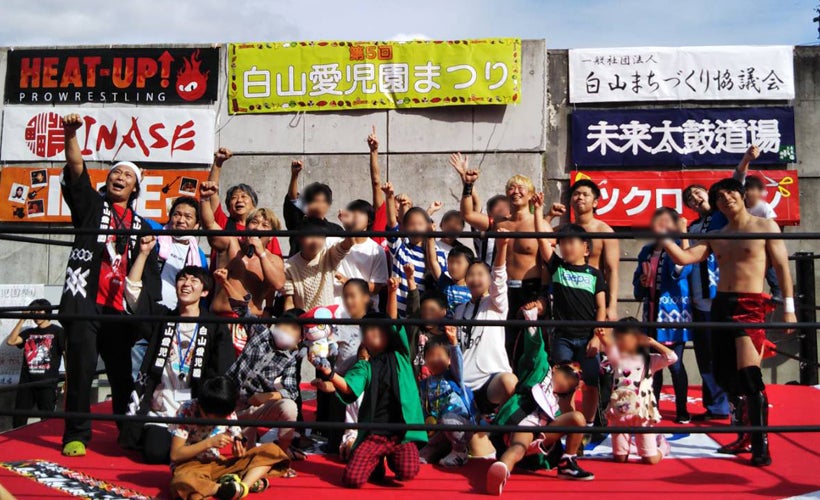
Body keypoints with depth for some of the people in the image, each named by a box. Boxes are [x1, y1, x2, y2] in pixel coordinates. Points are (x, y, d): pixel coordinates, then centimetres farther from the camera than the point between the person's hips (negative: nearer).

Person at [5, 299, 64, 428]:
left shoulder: (57, 331, 1)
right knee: (18, 420, 7)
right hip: (26, 383, 5)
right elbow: (10, 341, 1)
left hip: (47, 383, -5)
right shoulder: (29, 333, 16)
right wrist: (22, 320, 2)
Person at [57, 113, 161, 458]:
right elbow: (76, 169, -4)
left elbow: (150, 271, 14)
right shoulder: (91, 204, 13)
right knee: (82, 367, -9)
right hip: (84, 302, -2)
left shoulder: (139, 225, 17)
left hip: (120, 308, 2)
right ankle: (76, 435, 1)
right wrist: (71, 135, -19)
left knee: (123, 372, 6)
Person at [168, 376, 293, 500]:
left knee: (271, 450, -11)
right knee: (183, 482, -45)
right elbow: (175, 455, -18)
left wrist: (239, 450, -22)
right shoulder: (187, 412, -18)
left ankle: (244, 486, -34)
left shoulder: (228, 413, -5)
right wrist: (209, 442, -27)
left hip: (217, 464, 5)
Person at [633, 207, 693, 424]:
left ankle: (682, 410, 13)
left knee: (674, 363, -1)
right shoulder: (647, 251, 12)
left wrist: (683, 236, -28)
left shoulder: (678, 247, -5)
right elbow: (637, 282, 20)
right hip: (653, 314, 6)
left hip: (674, 313, -6)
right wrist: (642, 283, -4)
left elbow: (680, 270, -26)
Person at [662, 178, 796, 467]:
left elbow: (782, 268, -1)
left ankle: (761, 446, -8)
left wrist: (789, 308, -7)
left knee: (749, 375, -15)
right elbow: (683, 258, 6)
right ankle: (748, 434, 25)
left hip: (750, 305, -6)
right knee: (726, 376, 9)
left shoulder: (765, 227, 3)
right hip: (720, 305, 6)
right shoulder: (716, 237, 15)